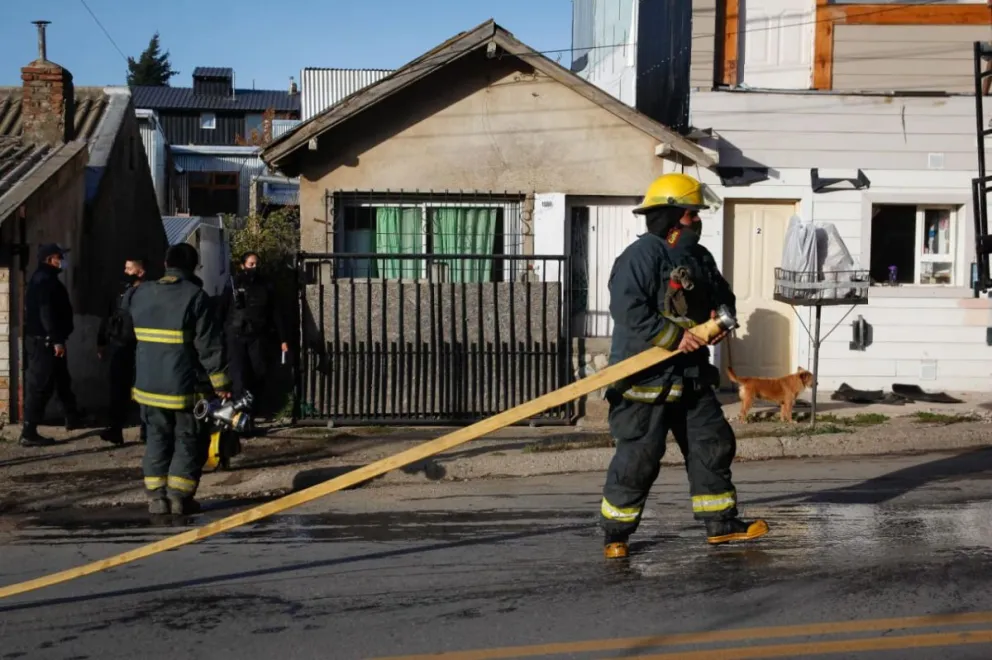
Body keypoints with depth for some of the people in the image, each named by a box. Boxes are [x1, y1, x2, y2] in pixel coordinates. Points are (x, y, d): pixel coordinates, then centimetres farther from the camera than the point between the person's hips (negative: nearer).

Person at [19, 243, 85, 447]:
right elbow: (46, 313, -24)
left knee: (62, 380, 22)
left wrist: (56, 339, 23)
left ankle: (73, 418, 36)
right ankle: (29, 433, -7)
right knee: (40, 386, -8)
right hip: (44, 341, -11)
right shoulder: (45, 280, -16)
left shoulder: (44, 279, 17)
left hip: (46, 340, 11)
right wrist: (57, 340, -26)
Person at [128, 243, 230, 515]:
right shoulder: (195, 296, -11)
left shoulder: (141, 294, 6)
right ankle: (179, 495, 2)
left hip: (148, 383, 5)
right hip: (184, 385, -5)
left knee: (157, 437, 14)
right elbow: (210, 344, -12)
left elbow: (137, 335, 16)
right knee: (188, 440, 6)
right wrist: (219, 382, -8)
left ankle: (156, 496, 12)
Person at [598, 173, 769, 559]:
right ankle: (616, 533, 9)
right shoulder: (642, 255, -14)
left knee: (714, 445, 10)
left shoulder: (699, 257, 14)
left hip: (691, 375, 9)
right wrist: (675, 337, -22)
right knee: (639, 456, -4)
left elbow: (723, 296, 24)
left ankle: (721, 523, 22)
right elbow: (628, 309, -24)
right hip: (645, 376, -9)